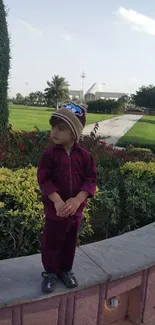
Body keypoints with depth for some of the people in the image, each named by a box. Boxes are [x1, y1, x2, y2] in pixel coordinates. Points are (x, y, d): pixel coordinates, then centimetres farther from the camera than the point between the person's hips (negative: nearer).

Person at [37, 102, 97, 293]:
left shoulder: (84, 156, -6)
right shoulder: (50, 154, -11)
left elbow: (91, 180, -7)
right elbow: (44, 180, -14)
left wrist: (77, 200, -21)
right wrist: (58, 201, -25)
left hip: (76, 209, 2)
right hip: (54, 208, -2)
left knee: (70, 242, 18)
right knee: (51, 242, 10)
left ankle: (65, 270, 39)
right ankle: (50, 272, 32)